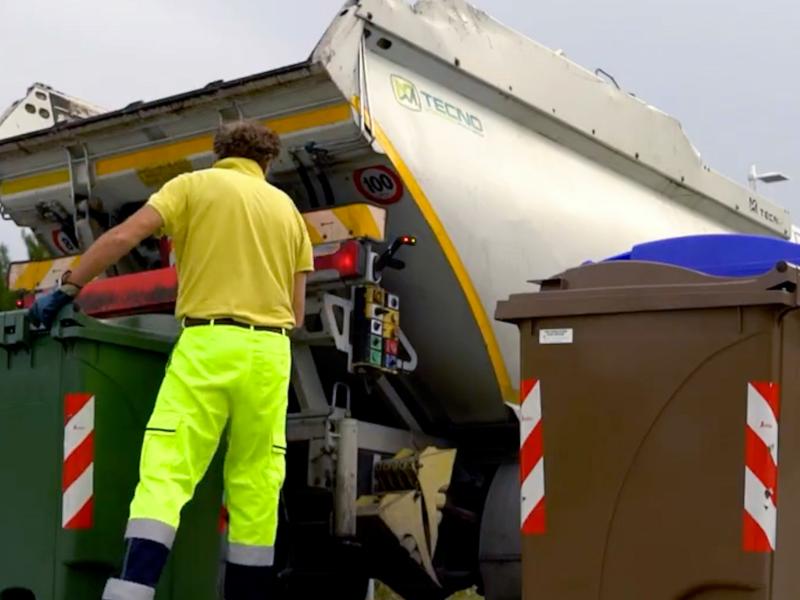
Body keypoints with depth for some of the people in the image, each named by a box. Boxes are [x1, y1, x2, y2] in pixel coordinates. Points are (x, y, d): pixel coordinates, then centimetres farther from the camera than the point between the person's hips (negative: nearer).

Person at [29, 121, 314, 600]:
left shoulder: (196, 184, 8)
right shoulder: (287, 208, 20)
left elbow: (123, 237, -4)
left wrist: (67, 290, 3)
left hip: (208, 343, -4)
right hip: (269, 350, 4)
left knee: (165, 474, -11)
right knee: (256, 483, 8)